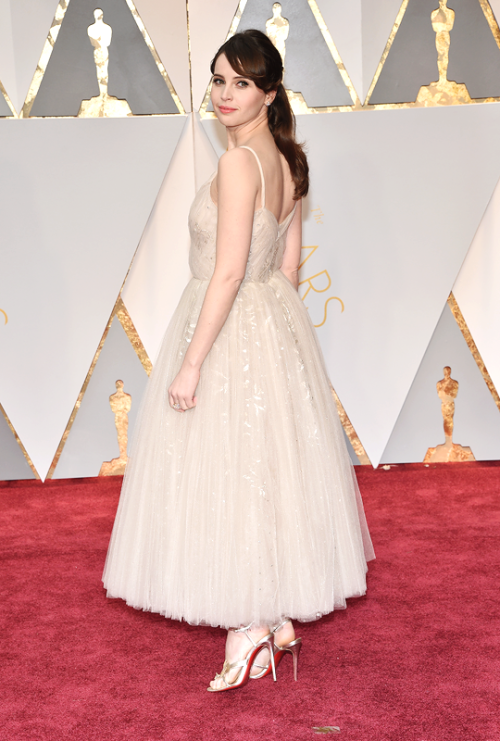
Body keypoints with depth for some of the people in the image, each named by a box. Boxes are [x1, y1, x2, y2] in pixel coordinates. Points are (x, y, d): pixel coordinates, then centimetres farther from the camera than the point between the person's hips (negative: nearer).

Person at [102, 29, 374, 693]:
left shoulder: (238, 163, -19)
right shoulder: (287, 160, 8)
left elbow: (228, 271, -23)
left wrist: (191, 363, -20)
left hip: (230, 328, -9)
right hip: (278, 320, 9)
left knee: (227, 472, 2)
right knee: (272, 467, 16)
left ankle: (250, 635, 13)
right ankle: (283, 617, 30)